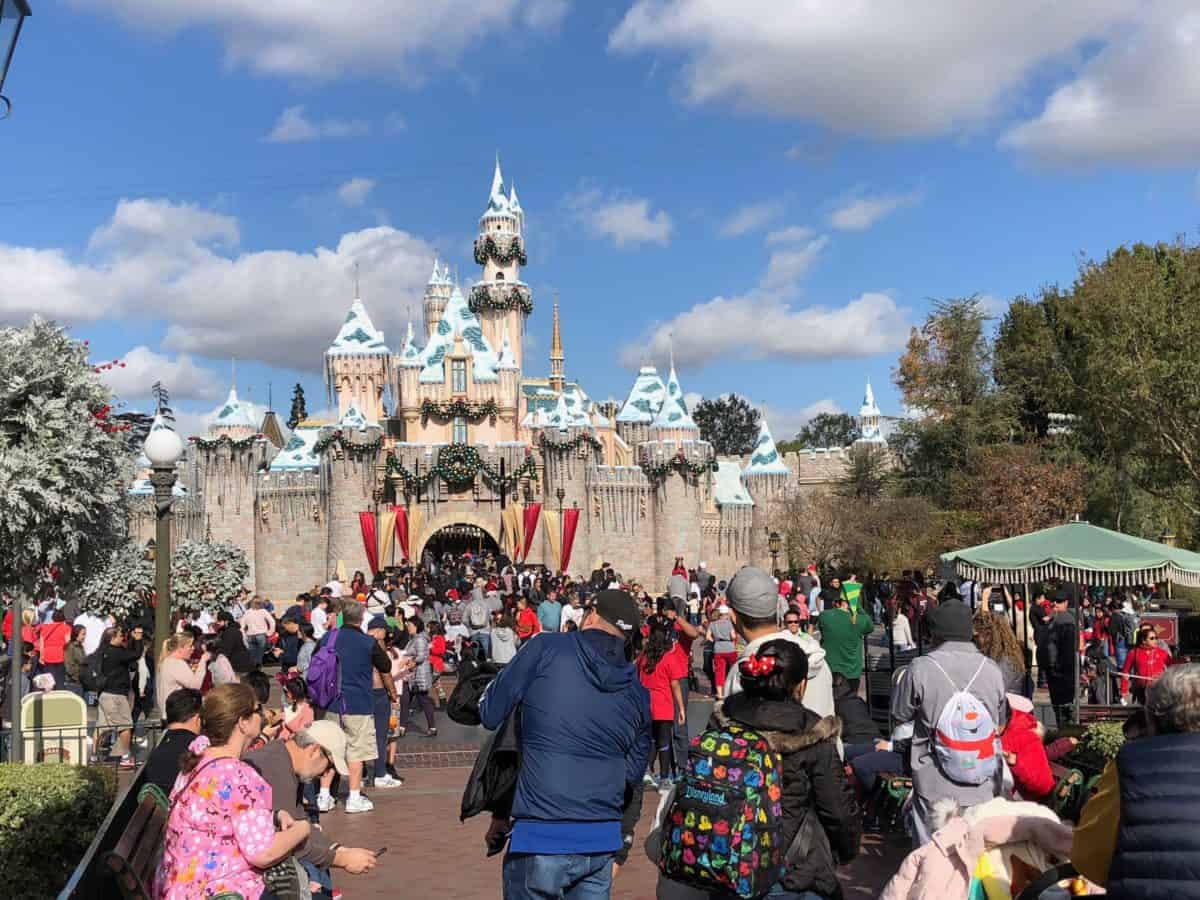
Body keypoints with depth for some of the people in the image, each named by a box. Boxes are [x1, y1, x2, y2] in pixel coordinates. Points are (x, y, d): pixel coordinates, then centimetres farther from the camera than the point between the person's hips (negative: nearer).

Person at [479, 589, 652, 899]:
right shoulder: (639, 694, 6)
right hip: (602, 841, 4)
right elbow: (632, 774, 13)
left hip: (540, 839, -3)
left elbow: (489, 714, -2)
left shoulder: (546, 649, -7)